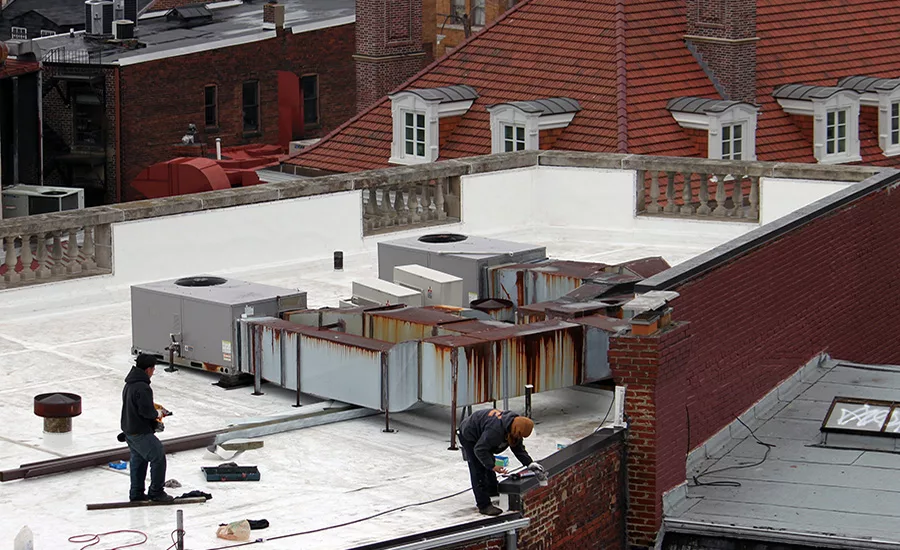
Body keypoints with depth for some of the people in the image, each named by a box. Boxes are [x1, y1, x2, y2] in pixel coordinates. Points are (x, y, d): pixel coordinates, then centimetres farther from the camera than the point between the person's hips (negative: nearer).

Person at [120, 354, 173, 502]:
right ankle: (156, 492, 2)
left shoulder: (129, 384, 10)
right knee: (158, 458, -3)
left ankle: (136, 493, 24)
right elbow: (147, 411, -27)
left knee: (138, 461, 18)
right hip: (141, 433, -10)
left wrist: (153, 411, 13)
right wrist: (156, 414, -7)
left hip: (128, 430, 10)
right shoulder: (142, 388, -23)